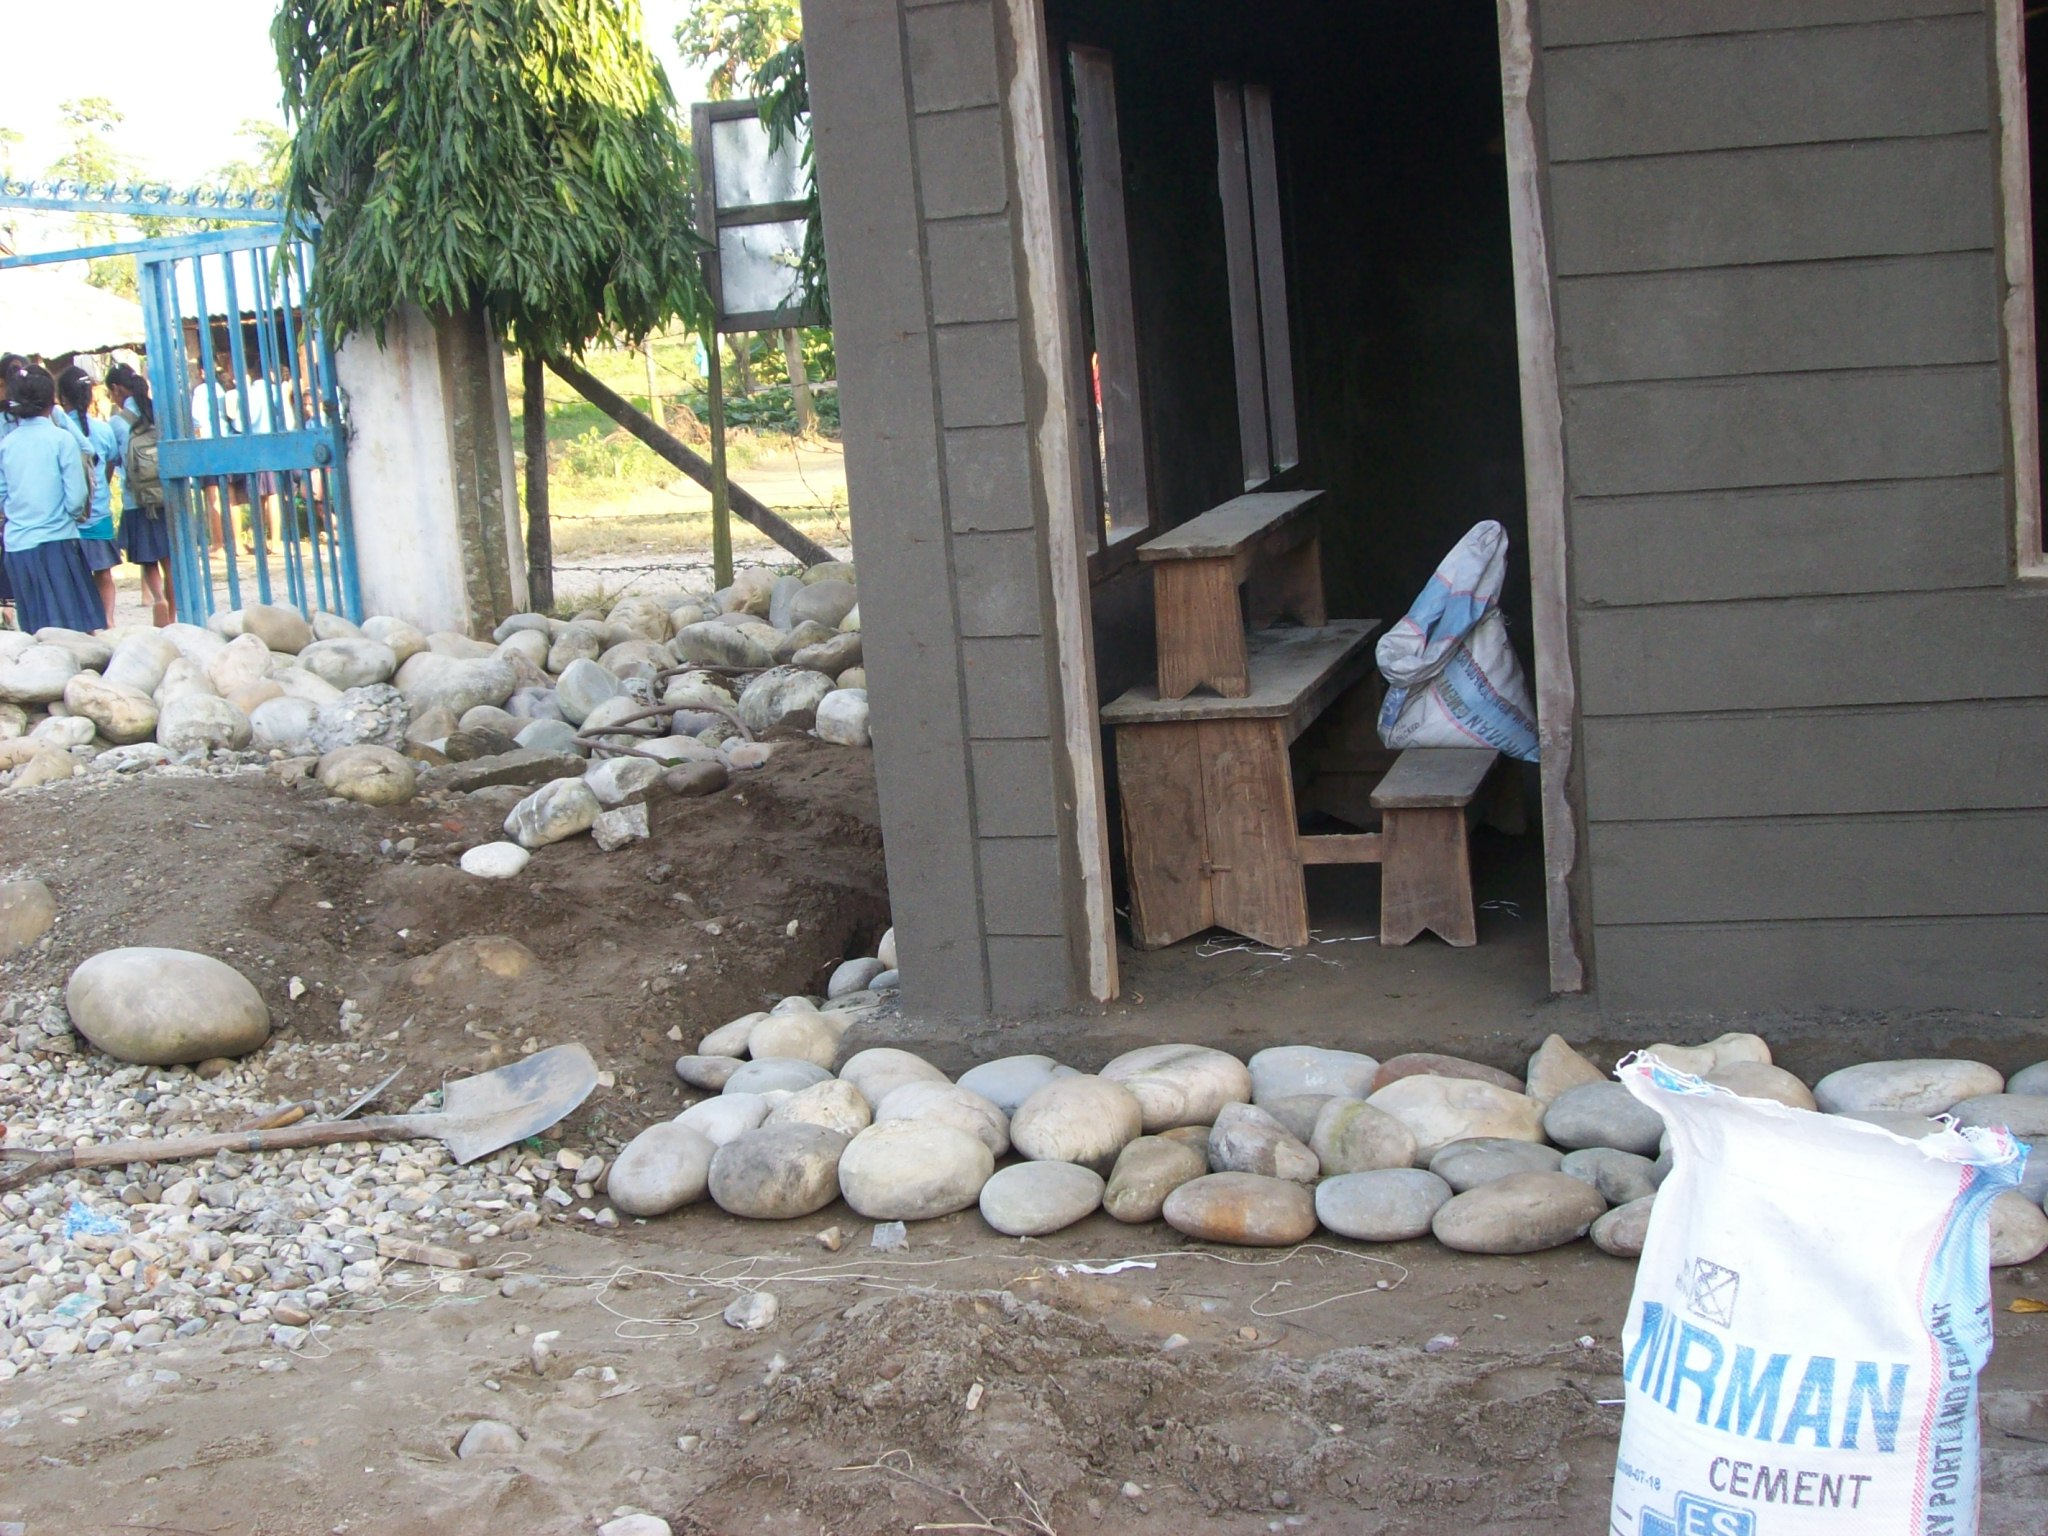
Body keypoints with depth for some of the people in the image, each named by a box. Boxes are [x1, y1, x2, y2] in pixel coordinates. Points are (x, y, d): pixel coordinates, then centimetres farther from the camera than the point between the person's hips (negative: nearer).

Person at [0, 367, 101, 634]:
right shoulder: (62, 439, -7)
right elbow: (76, 498, -8)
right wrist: (77, 515, 12)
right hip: (57, 542, -4)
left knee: (37, 635, 9)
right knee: (77, 628, 0)